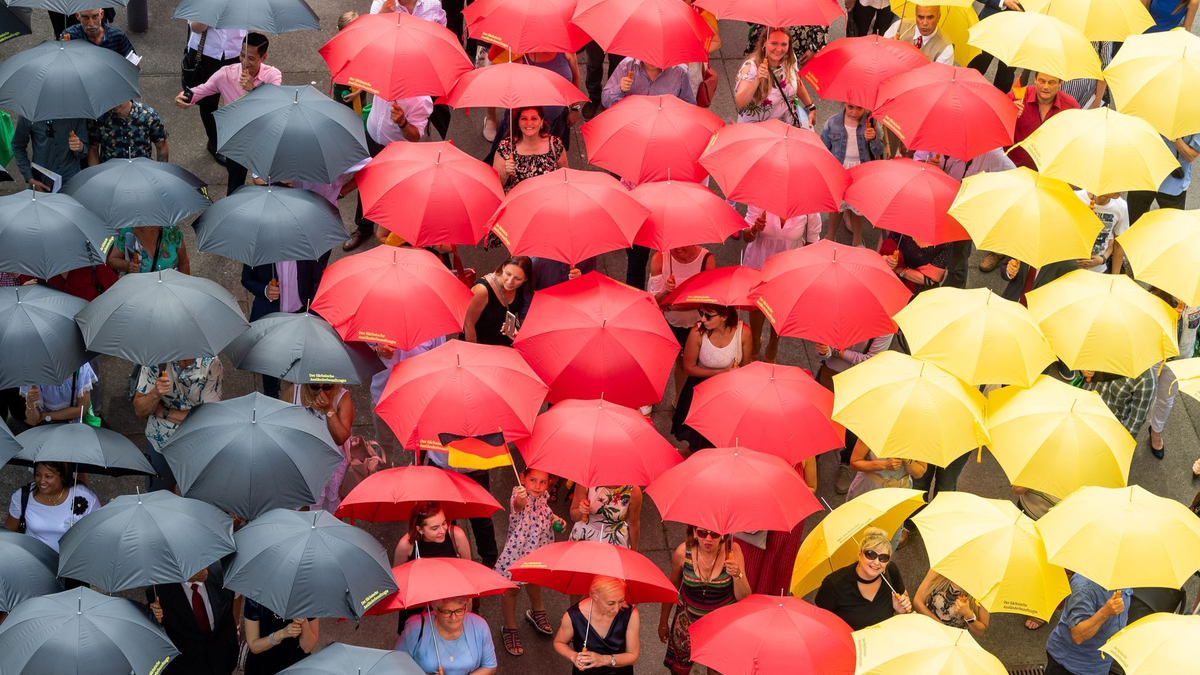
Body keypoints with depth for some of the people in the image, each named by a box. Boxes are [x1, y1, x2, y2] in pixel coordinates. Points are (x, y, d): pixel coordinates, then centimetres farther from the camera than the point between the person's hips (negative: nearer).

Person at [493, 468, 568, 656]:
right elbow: (518, 506, -57)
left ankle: (537, 612, 58)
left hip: (538, 548, 7)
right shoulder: (518, 496, -30)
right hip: (517, 551, -7)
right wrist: (519, 501, -79)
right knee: (512, 589, 9)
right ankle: (510, 628, 29)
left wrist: (555, 519, -3)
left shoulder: (543, 497, -8)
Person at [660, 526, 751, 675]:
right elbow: (672, 586, -2)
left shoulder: (732, 550, -24)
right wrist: (663, 622, 7)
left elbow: (743, 597, -21)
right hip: (689, 618, 1)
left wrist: (737, 575, -41)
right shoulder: (682, 552, -21)